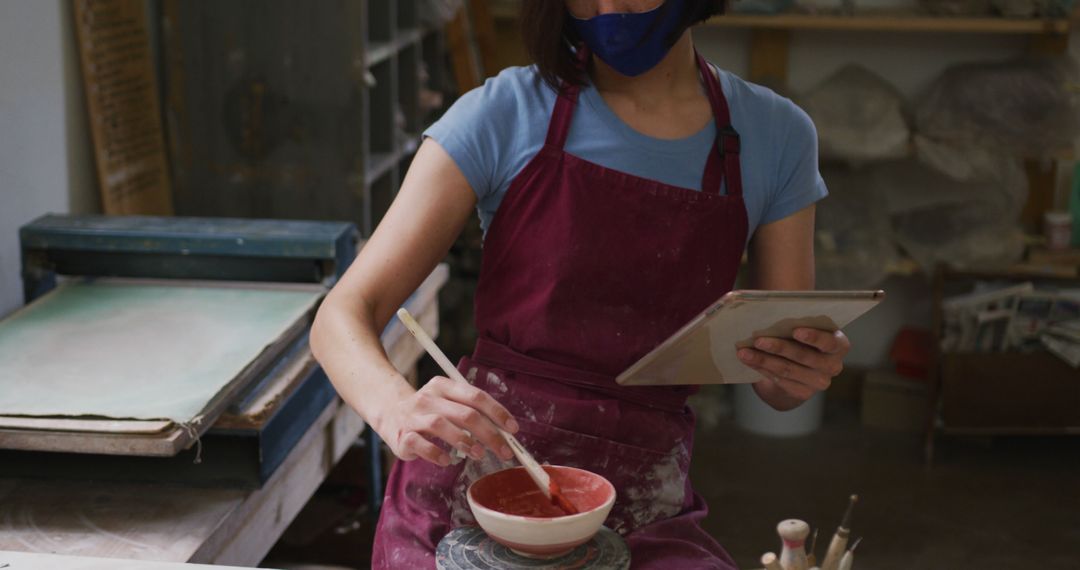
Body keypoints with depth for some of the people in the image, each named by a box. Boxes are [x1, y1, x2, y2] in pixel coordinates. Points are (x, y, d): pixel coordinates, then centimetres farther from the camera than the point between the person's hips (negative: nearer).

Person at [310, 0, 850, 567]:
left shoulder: (775, 137, 2)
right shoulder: (505, 116, -5)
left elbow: (777, 386, 9)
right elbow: (342, 317, -8)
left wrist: (805, 371, -15)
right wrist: (398, 407, -30)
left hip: (640, 519, 2)